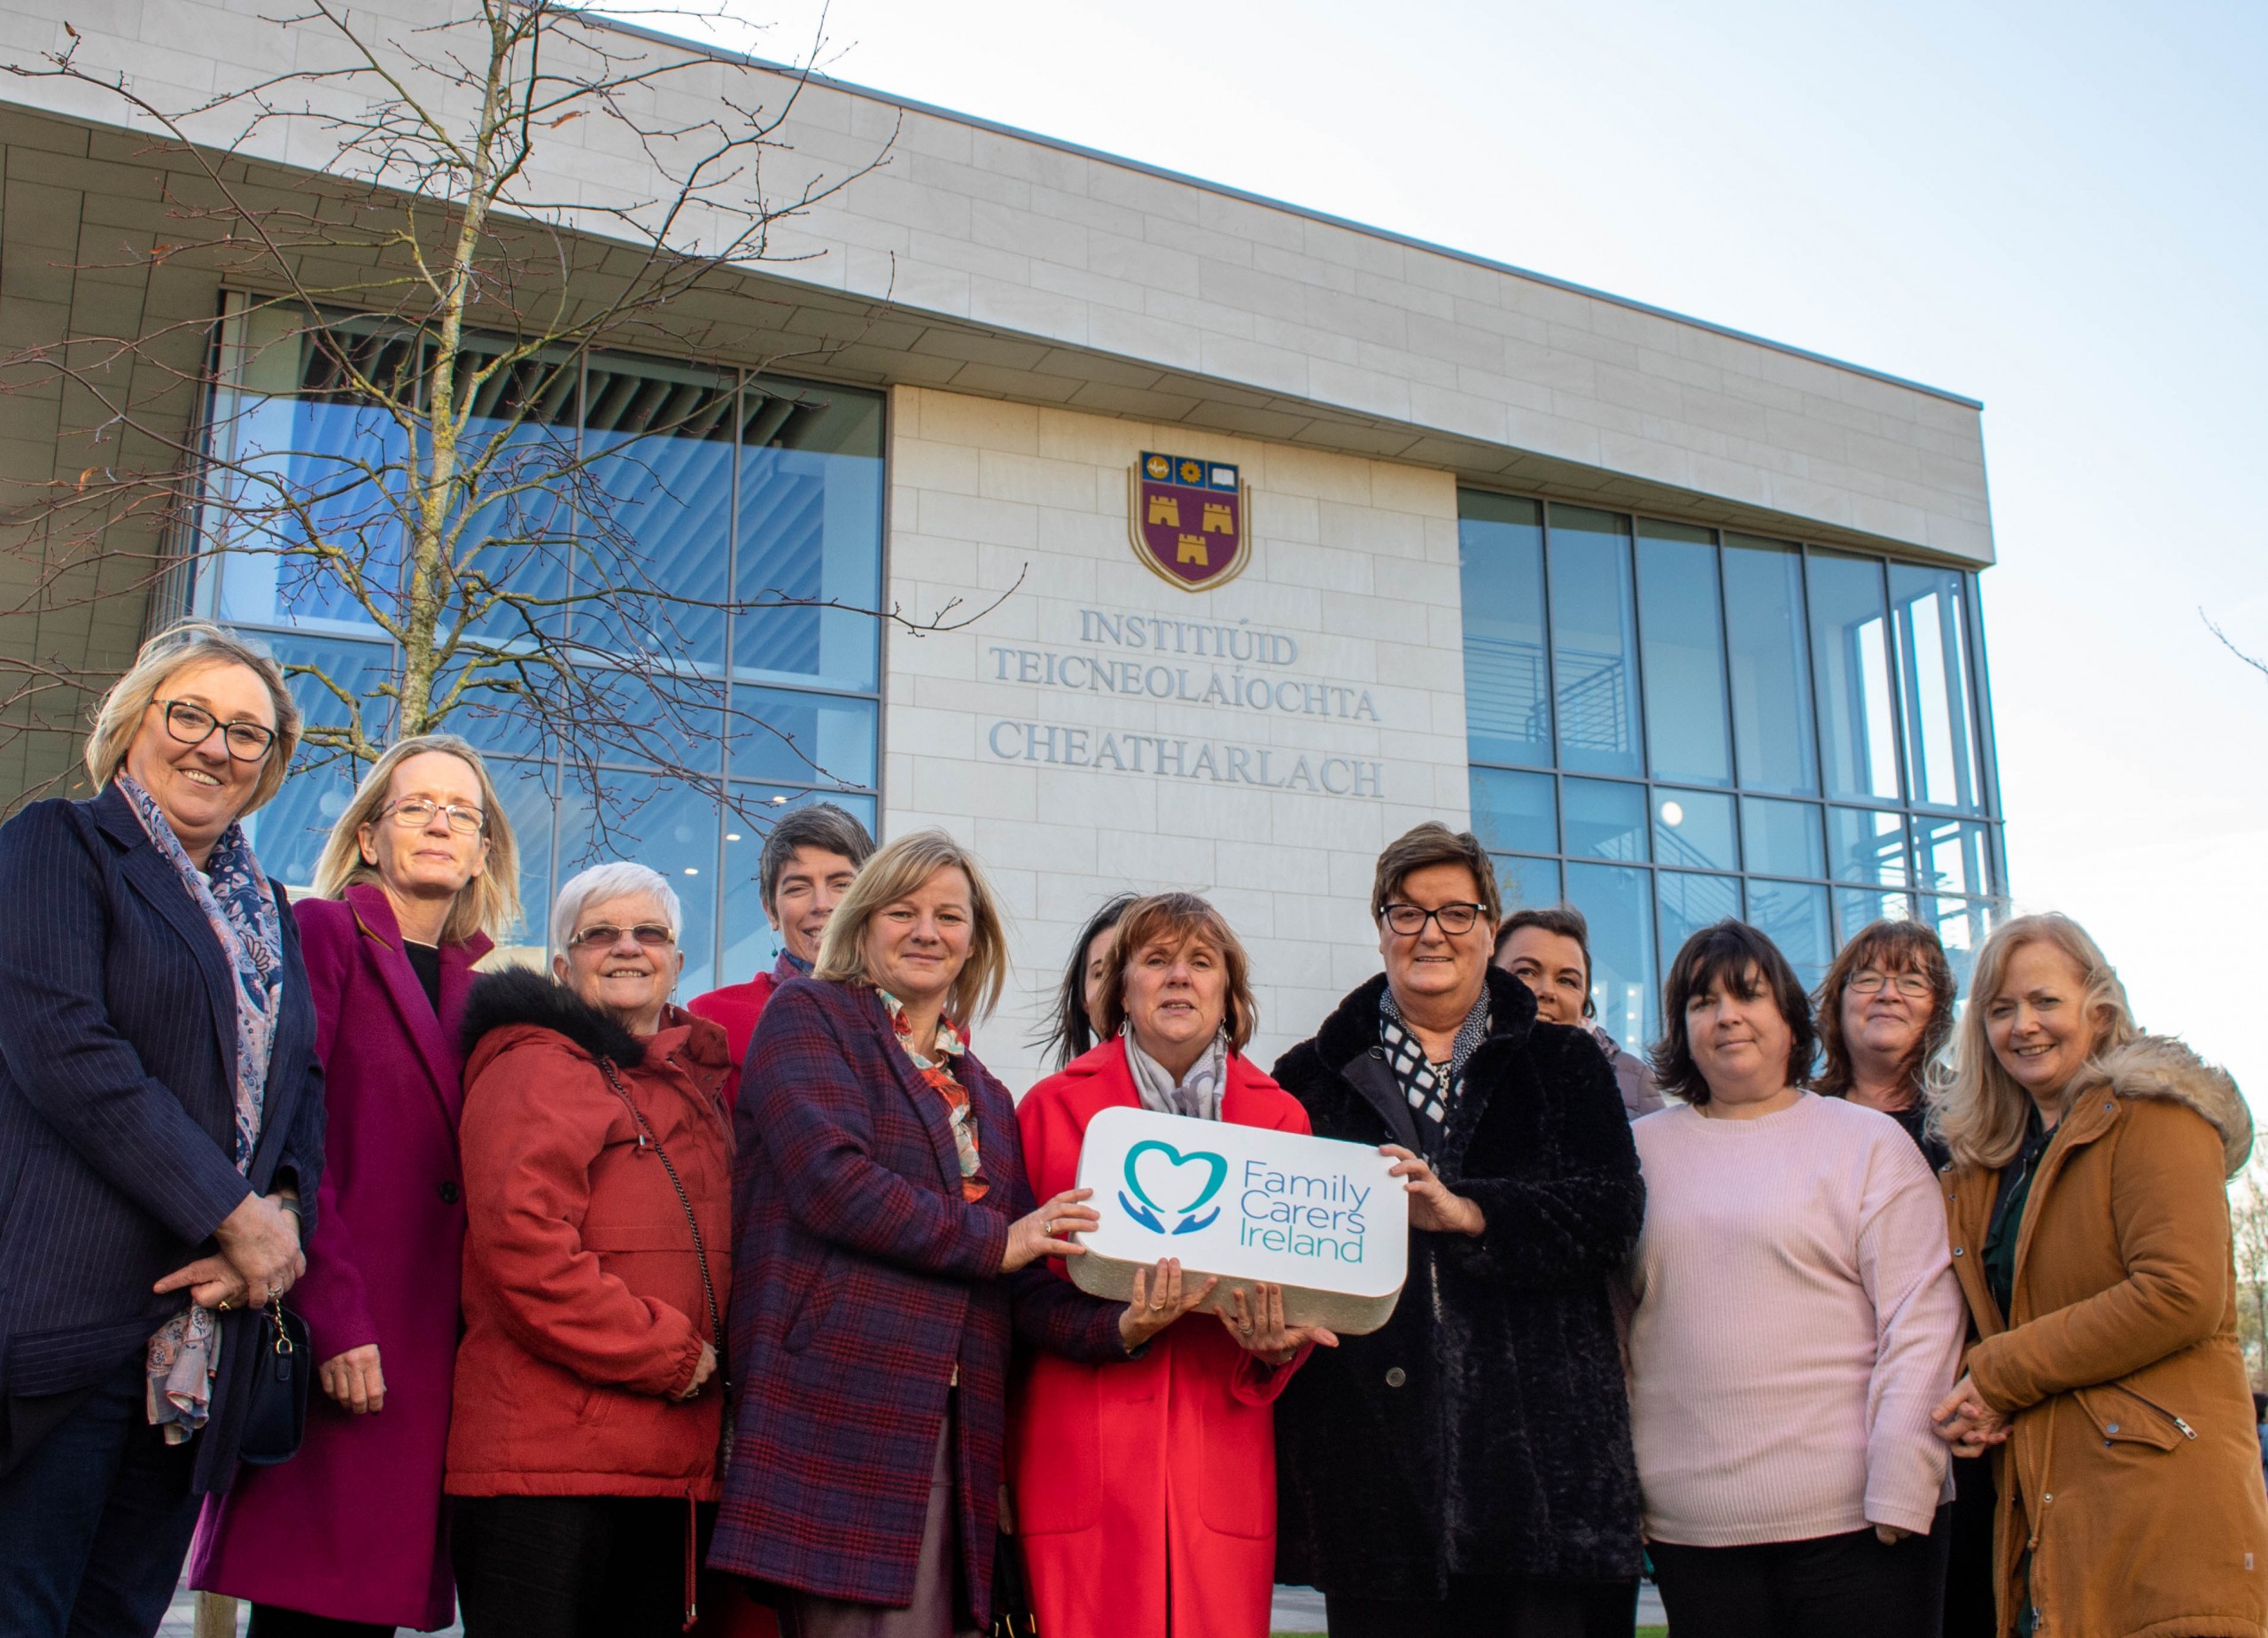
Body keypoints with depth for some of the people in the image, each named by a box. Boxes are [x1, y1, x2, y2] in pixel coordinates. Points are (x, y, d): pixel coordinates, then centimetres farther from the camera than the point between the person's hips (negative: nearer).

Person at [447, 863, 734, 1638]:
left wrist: (709, 1358, 9)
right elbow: (523, 1245, -18)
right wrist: (667, 1353, -14)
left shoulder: (695, 1080, 21)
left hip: (673, 1465, 8)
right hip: (546, 1459, -8)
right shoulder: (536, 1065, -4)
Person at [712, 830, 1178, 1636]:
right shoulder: (809, 1015, 6)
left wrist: (1117, 1326, -4)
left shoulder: (983, 1096, 24)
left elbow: (1023, 1289, 16)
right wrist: (993, 1238, -3)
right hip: (837, 1410, -6)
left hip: (949, 1430, 6)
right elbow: (830, 1178, -11)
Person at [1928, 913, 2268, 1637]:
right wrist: (1975, 1395, -3)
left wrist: (2003, 1375, -11)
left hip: (2161, 1501, -6)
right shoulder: (1988, 1160, 17)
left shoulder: (2153, 1115, -4)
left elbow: (2182, 1293, -16)